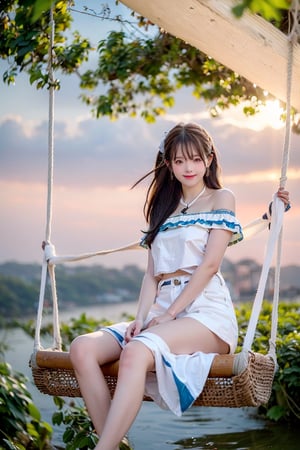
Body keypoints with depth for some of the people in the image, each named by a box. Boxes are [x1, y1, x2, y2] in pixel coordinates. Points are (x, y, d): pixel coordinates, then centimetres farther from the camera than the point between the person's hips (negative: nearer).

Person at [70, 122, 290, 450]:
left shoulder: (220, 199, 8)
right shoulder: (163, 208, 24)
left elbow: (210, 264, -4)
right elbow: (152, 273, 15)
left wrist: (170, 314, -10)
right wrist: (142, 318, -3)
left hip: (205, 311, -6)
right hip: (162, 313, 6)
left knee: (136, 351, -36)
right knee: (82, 348, -19)